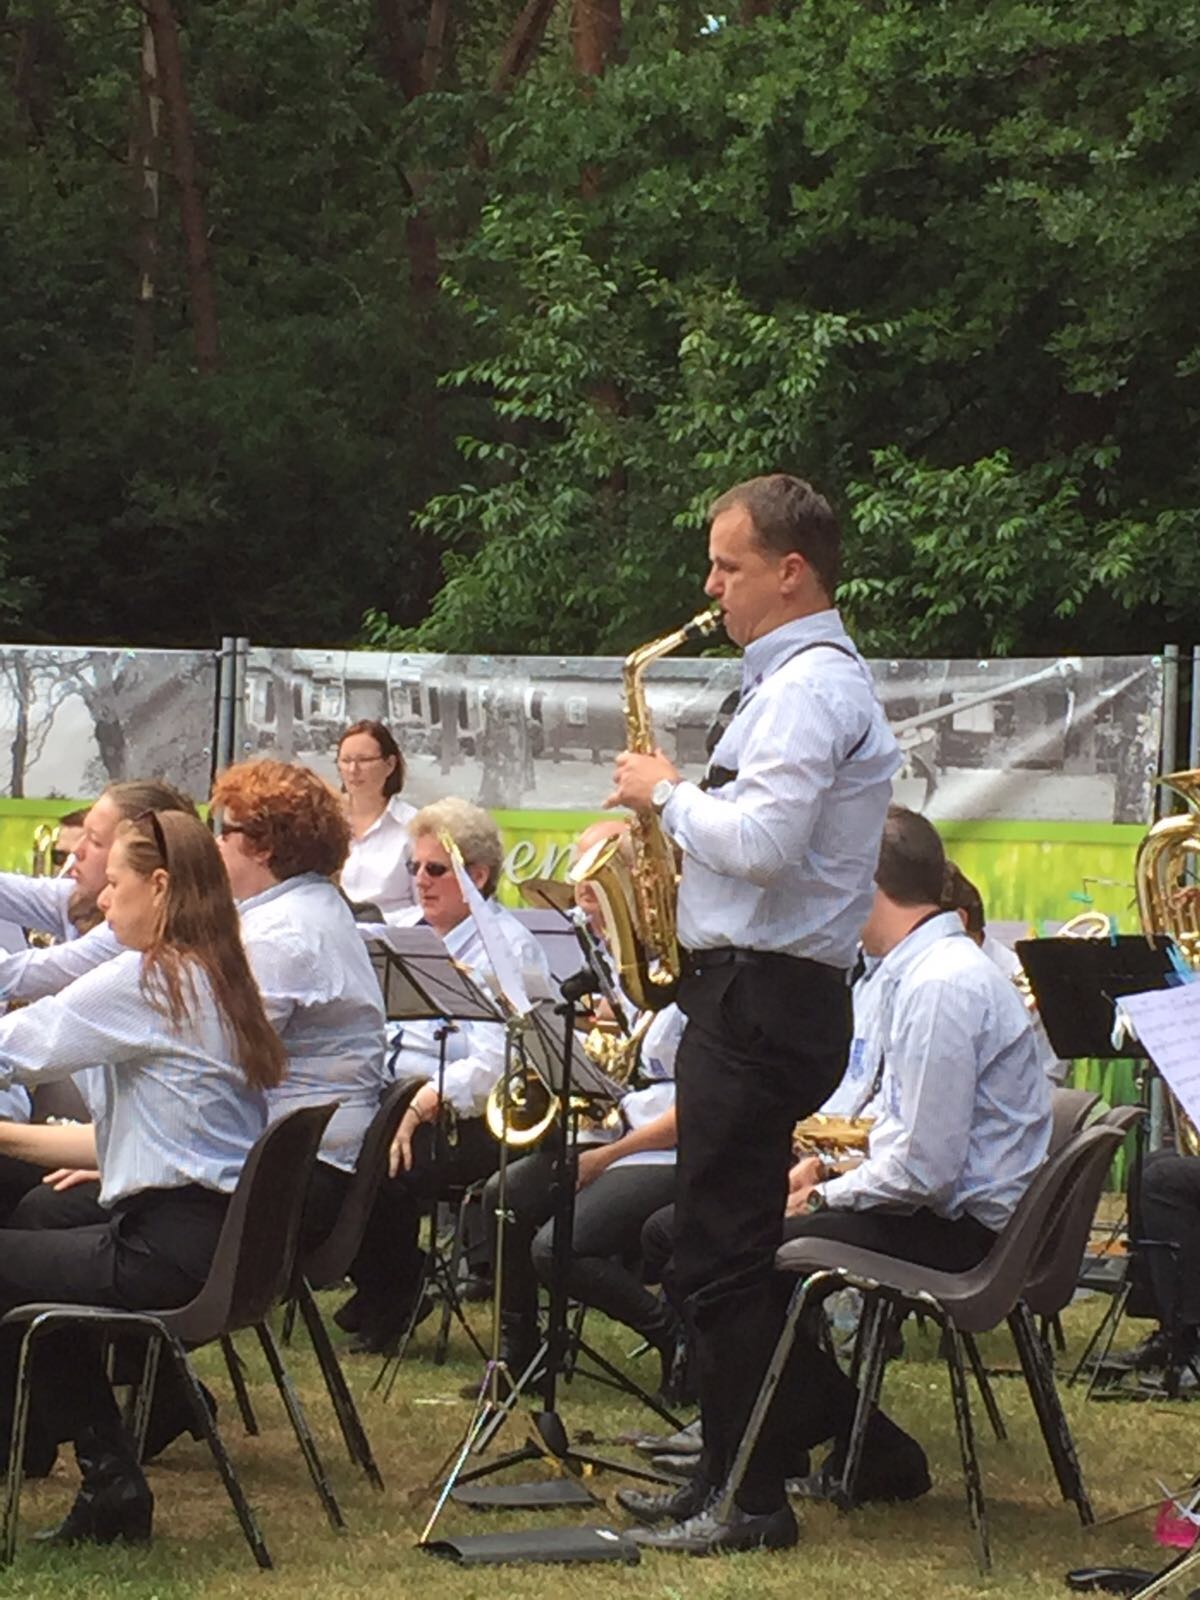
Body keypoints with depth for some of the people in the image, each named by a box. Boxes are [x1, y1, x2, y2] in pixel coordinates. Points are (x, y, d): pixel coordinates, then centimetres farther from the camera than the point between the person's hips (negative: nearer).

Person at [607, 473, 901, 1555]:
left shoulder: (811, 689, -15)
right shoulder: (807, 679, 18)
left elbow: (761, 843, -26)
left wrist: (670, 793, -12)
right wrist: (686, 801, 10)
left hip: (762, 997, -11)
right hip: (755, 989, 11)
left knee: (724, 1248, -8)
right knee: (728, 1239, 15)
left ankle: (750, 1500, -4)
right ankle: (726, 1468, 21)